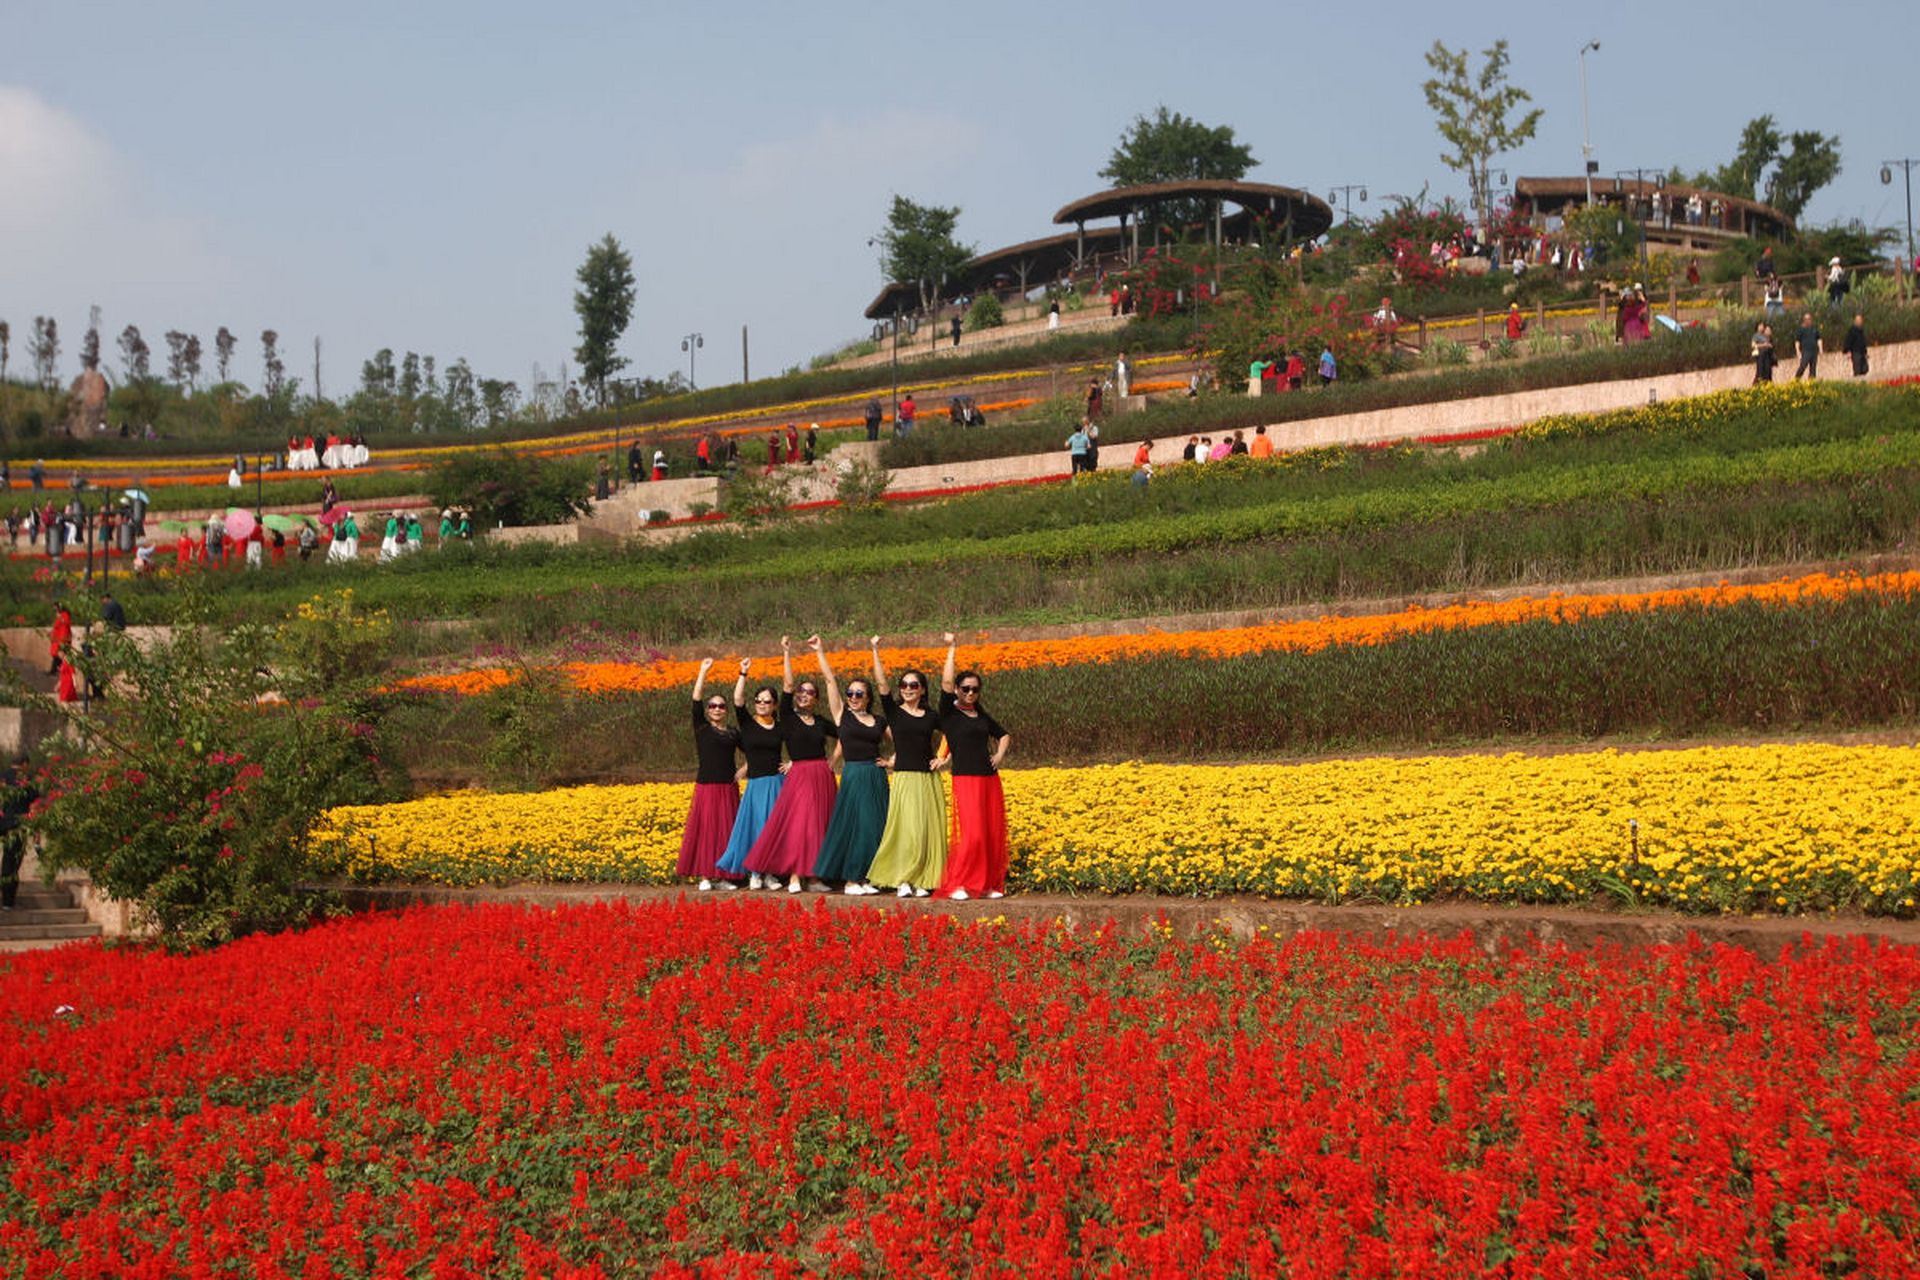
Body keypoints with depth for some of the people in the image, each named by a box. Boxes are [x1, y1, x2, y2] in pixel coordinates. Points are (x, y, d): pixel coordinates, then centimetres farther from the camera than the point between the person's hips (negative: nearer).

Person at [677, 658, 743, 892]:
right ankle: (705, 876, 2)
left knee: (727, 831, 4)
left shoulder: (732, 732, 11)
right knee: (705, 829, -2)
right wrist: (703, 671, -9)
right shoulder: (701, 729, 2)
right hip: (706, 787, -3)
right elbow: (696, 700, -6)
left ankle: (724, 876, 9)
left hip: (728, 788, 3)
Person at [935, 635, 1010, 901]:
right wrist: (951, 649, -9)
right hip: (966, 779, -6)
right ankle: (957, 886, -6)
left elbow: (1004, 735, 30)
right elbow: (945, 682, -14)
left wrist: (999, 754, 10)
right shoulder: (949, 713, 0)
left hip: (990, 778, 6)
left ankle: (990, 884, 13)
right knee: (972, 834, -14)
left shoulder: (982, 716, 17)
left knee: (994, 833, 4)